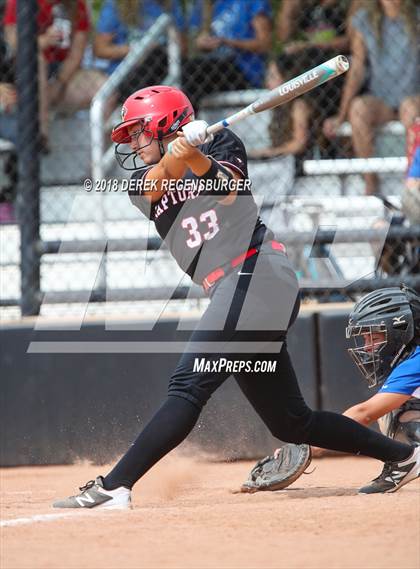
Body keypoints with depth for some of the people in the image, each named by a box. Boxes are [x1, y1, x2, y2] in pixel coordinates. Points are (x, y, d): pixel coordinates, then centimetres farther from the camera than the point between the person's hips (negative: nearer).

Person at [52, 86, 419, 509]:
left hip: (257, 275, -8)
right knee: (290, 422, 10)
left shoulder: (221, 143, 7)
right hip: (230, 294, 8)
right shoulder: (144, 180, 19)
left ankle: (112, 488, -27)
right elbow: (157, 184, -5)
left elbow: (227, 191, -13)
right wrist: (176, 157, -25)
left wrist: (196, 158, -31)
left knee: (188, 387, -19)